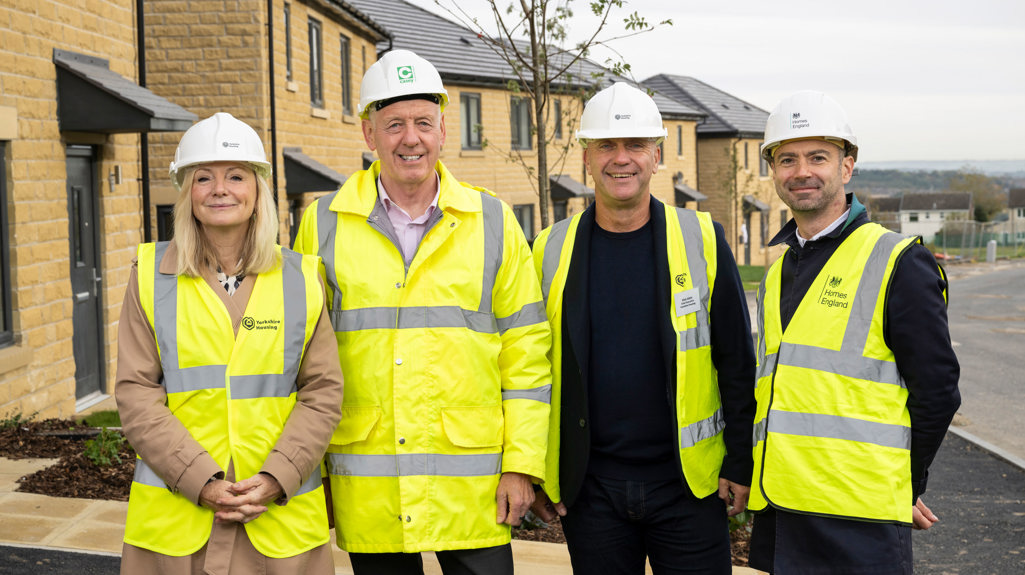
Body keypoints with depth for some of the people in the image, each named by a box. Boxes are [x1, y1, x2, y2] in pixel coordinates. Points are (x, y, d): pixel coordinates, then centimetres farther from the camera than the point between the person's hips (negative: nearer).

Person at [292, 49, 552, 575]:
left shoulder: (492, 221, 3)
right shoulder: (323, 224, 4)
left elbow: (525, 350, 3)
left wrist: (522, 465, -2)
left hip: (471, 482, -1)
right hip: (365, 489, 1)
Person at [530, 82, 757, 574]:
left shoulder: (701, 241, -1)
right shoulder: (552, 251, 2)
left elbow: (737, 363, 2)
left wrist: (741, 463, -1)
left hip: (687, 482, -1)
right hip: (589, 487, 1)